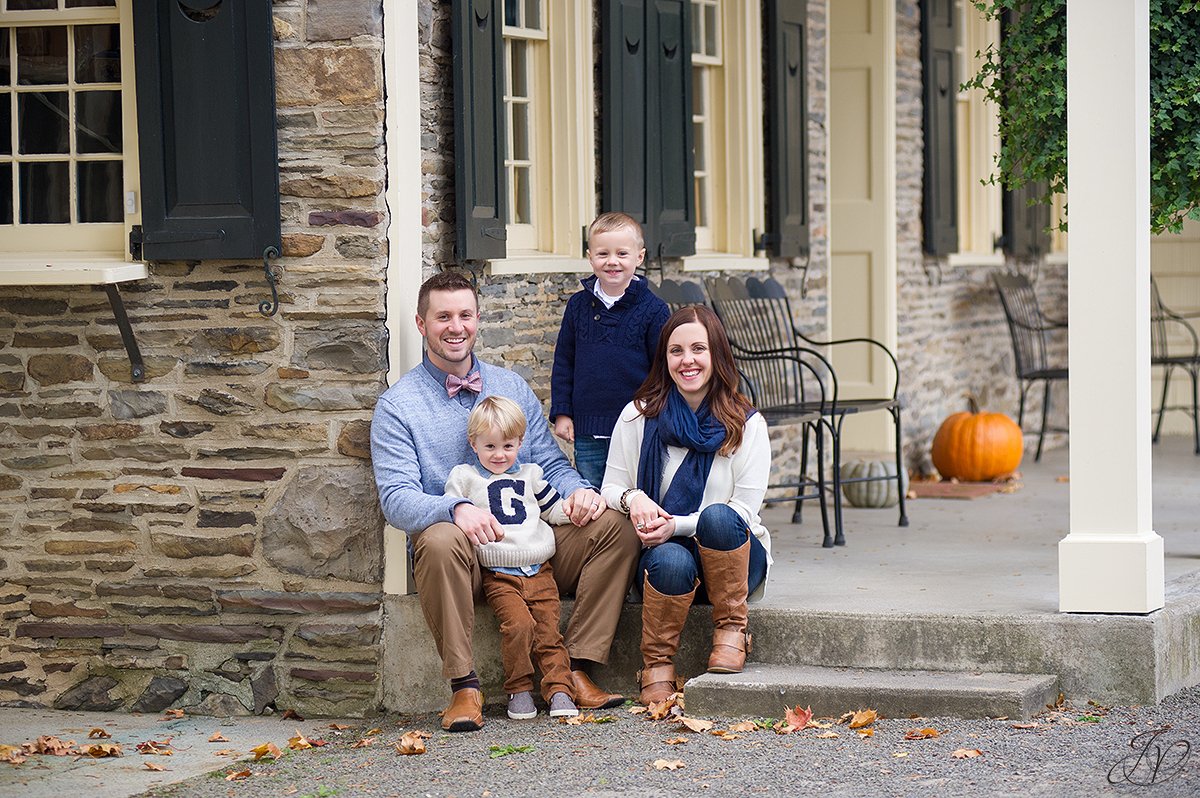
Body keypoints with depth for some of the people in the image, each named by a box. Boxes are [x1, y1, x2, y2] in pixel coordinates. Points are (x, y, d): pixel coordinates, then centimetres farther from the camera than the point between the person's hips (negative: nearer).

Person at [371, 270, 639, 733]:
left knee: (615, 526, -18)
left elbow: (550, 464, 16)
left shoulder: (512, 388, 17)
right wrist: (456, 510, -30)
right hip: (463, 555, -4)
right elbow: (397, 496, -10)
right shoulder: (398, 405, 2)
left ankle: (575, 671, -18)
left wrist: (576, 490, -9)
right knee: (440, 540, -39)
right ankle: (464, 686, -29)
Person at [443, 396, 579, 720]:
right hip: (499, 574, -3)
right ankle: (519, 689, -10)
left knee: (549, 630, -9)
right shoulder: (463, 476, 11)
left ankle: (559, 690, -5)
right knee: (519, 624, -23)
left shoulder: (529, 474, 21)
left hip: (539, 571, 3)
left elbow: (553, 509, 26)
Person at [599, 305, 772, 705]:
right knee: (671, 560, -37)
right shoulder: (639, 416, 5)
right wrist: (632, 499, -18)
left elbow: (744, 510, -7)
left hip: (731, 555, 0)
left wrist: (677, 525, -21)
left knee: (717, 517, -35)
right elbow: (611, 489, 8)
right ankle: (657, 662, -16)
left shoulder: (746, 424, -1)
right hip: (663, 554, 0)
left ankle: (730, 628, -17)